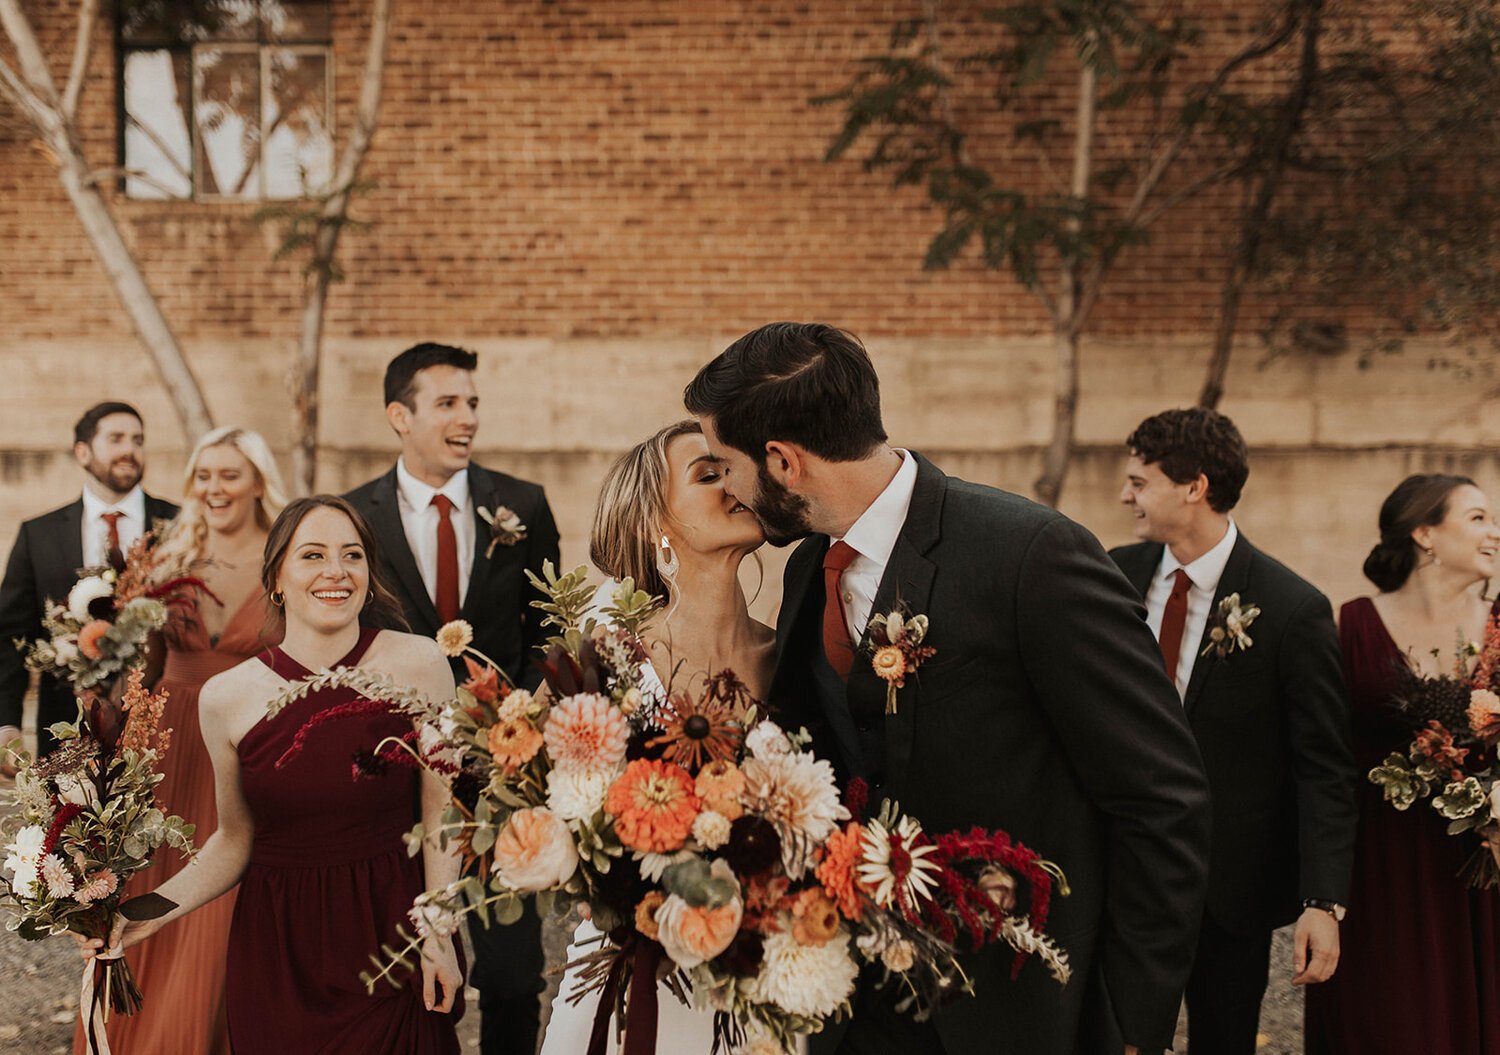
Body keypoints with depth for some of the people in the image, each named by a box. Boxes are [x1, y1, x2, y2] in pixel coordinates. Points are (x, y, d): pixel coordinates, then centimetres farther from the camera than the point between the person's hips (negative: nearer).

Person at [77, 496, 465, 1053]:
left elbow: (439, 811, -2)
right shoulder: (227, 697, -5)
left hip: (389, 928, -1)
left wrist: (437, 933, -7)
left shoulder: (419, 664, -7)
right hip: (278, 949, 1)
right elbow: (235, 840, 5)